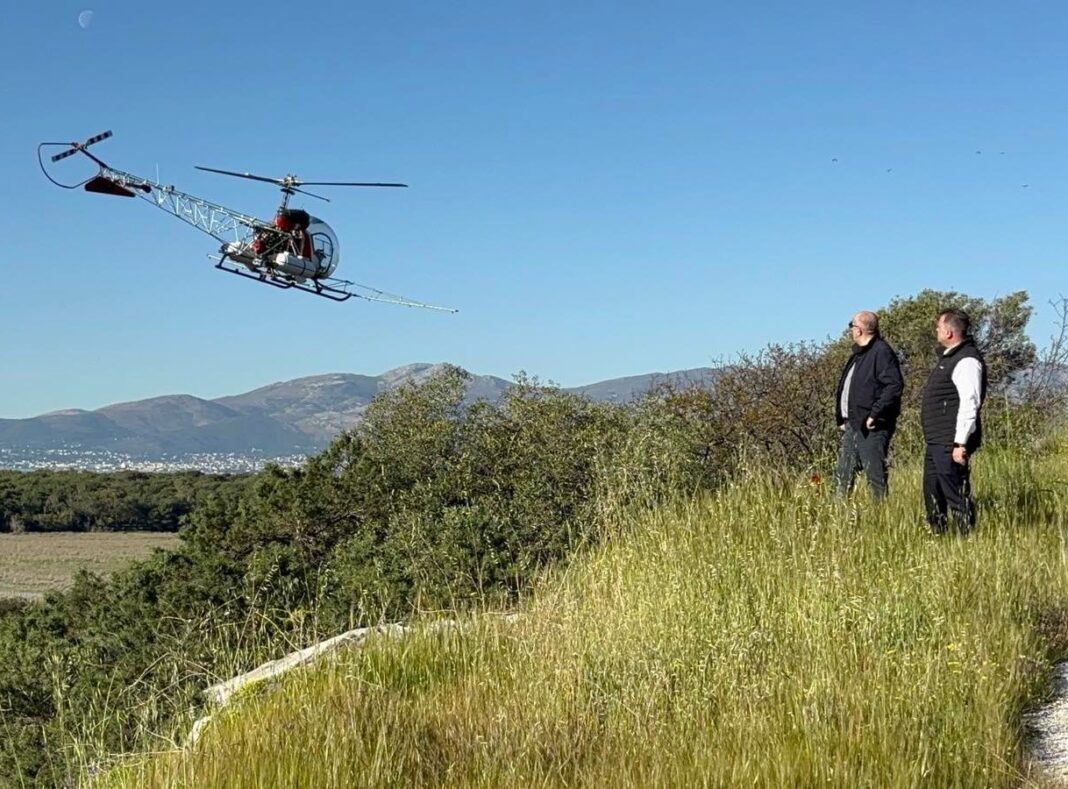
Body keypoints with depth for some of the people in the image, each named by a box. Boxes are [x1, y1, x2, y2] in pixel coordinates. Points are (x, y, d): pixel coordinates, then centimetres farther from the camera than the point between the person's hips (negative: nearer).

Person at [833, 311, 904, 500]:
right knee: (843, 477, 11)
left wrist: (875, 413, -22)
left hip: (871, 427, -10)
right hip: (852, 426, 10)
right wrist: (842, 418, 16)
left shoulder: (881, 352, -11)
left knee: (876, 476, -6)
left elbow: (895, 385, -22)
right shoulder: (859, 353, 19)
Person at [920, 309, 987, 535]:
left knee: (956, 494, -8)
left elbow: (970, 403, -22)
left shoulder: (967, 360, -16)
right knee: (932, 493, 17)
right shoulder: (949, 356, 17)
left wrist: (961, 443, -25)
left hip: (951, 444, -11)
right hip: (936, 441, 11)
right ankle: (937, 534, 28)